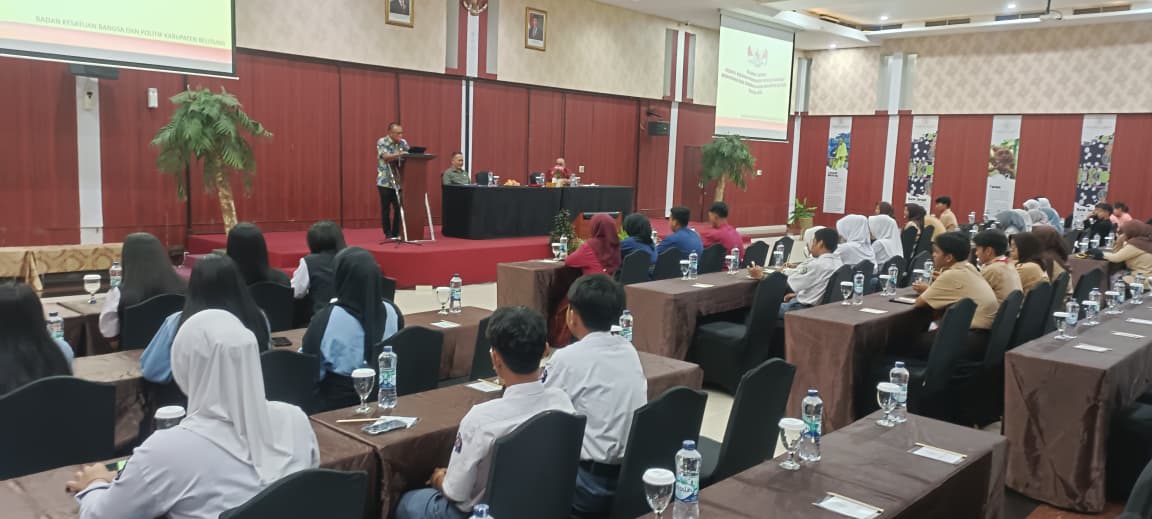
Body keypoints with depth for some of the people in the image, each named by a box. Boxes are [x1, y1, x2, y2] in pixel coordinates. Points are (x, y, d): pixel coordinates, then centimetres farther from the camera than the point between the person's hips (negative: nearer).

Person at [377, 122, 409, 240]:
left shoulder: (403, 143, 8)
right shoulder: (381, 142, -6)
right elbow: (386, 157, -22)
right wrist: (400, 154, -37)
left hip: (399, 181, 4)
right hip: (385, 181, -4)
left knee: (399, 207, 0)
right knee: (385, 208, 2)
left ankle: (396, 233, 10)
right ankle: (388, 234, 11)